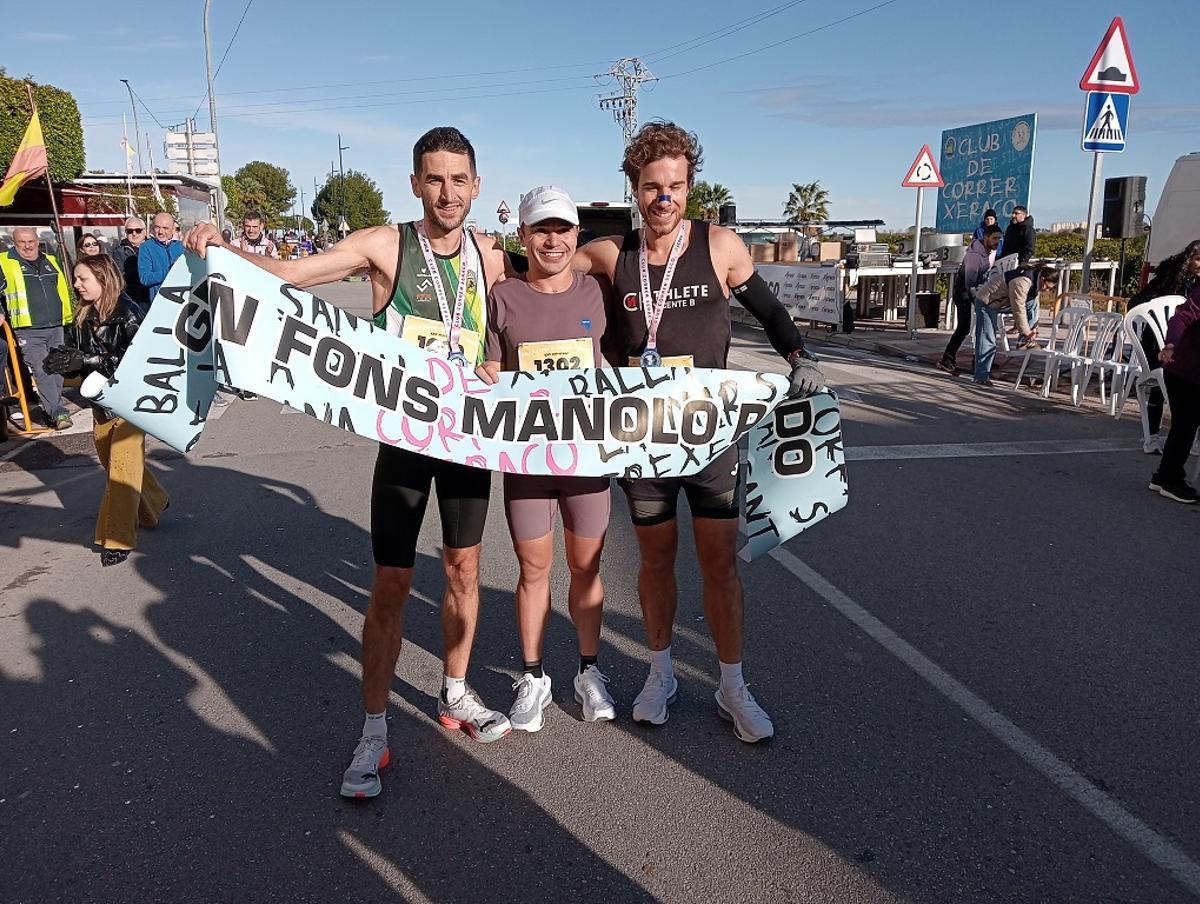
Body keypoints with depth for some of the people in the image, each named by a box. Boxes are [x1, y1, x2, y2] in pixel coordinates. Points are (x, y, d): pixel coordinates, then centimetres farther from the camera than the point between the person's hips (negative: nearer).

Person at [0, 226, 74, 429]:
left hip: (56, 328, 5)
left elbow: (64, 288, 28)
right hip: (28, 332, -5)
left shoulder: (51, 261, 17)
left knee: (57, 370, 6)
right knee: (42, 371, -16)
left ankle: (51, 411, 16)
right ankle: (57, 412, -21)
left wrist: (68, 314, 26)